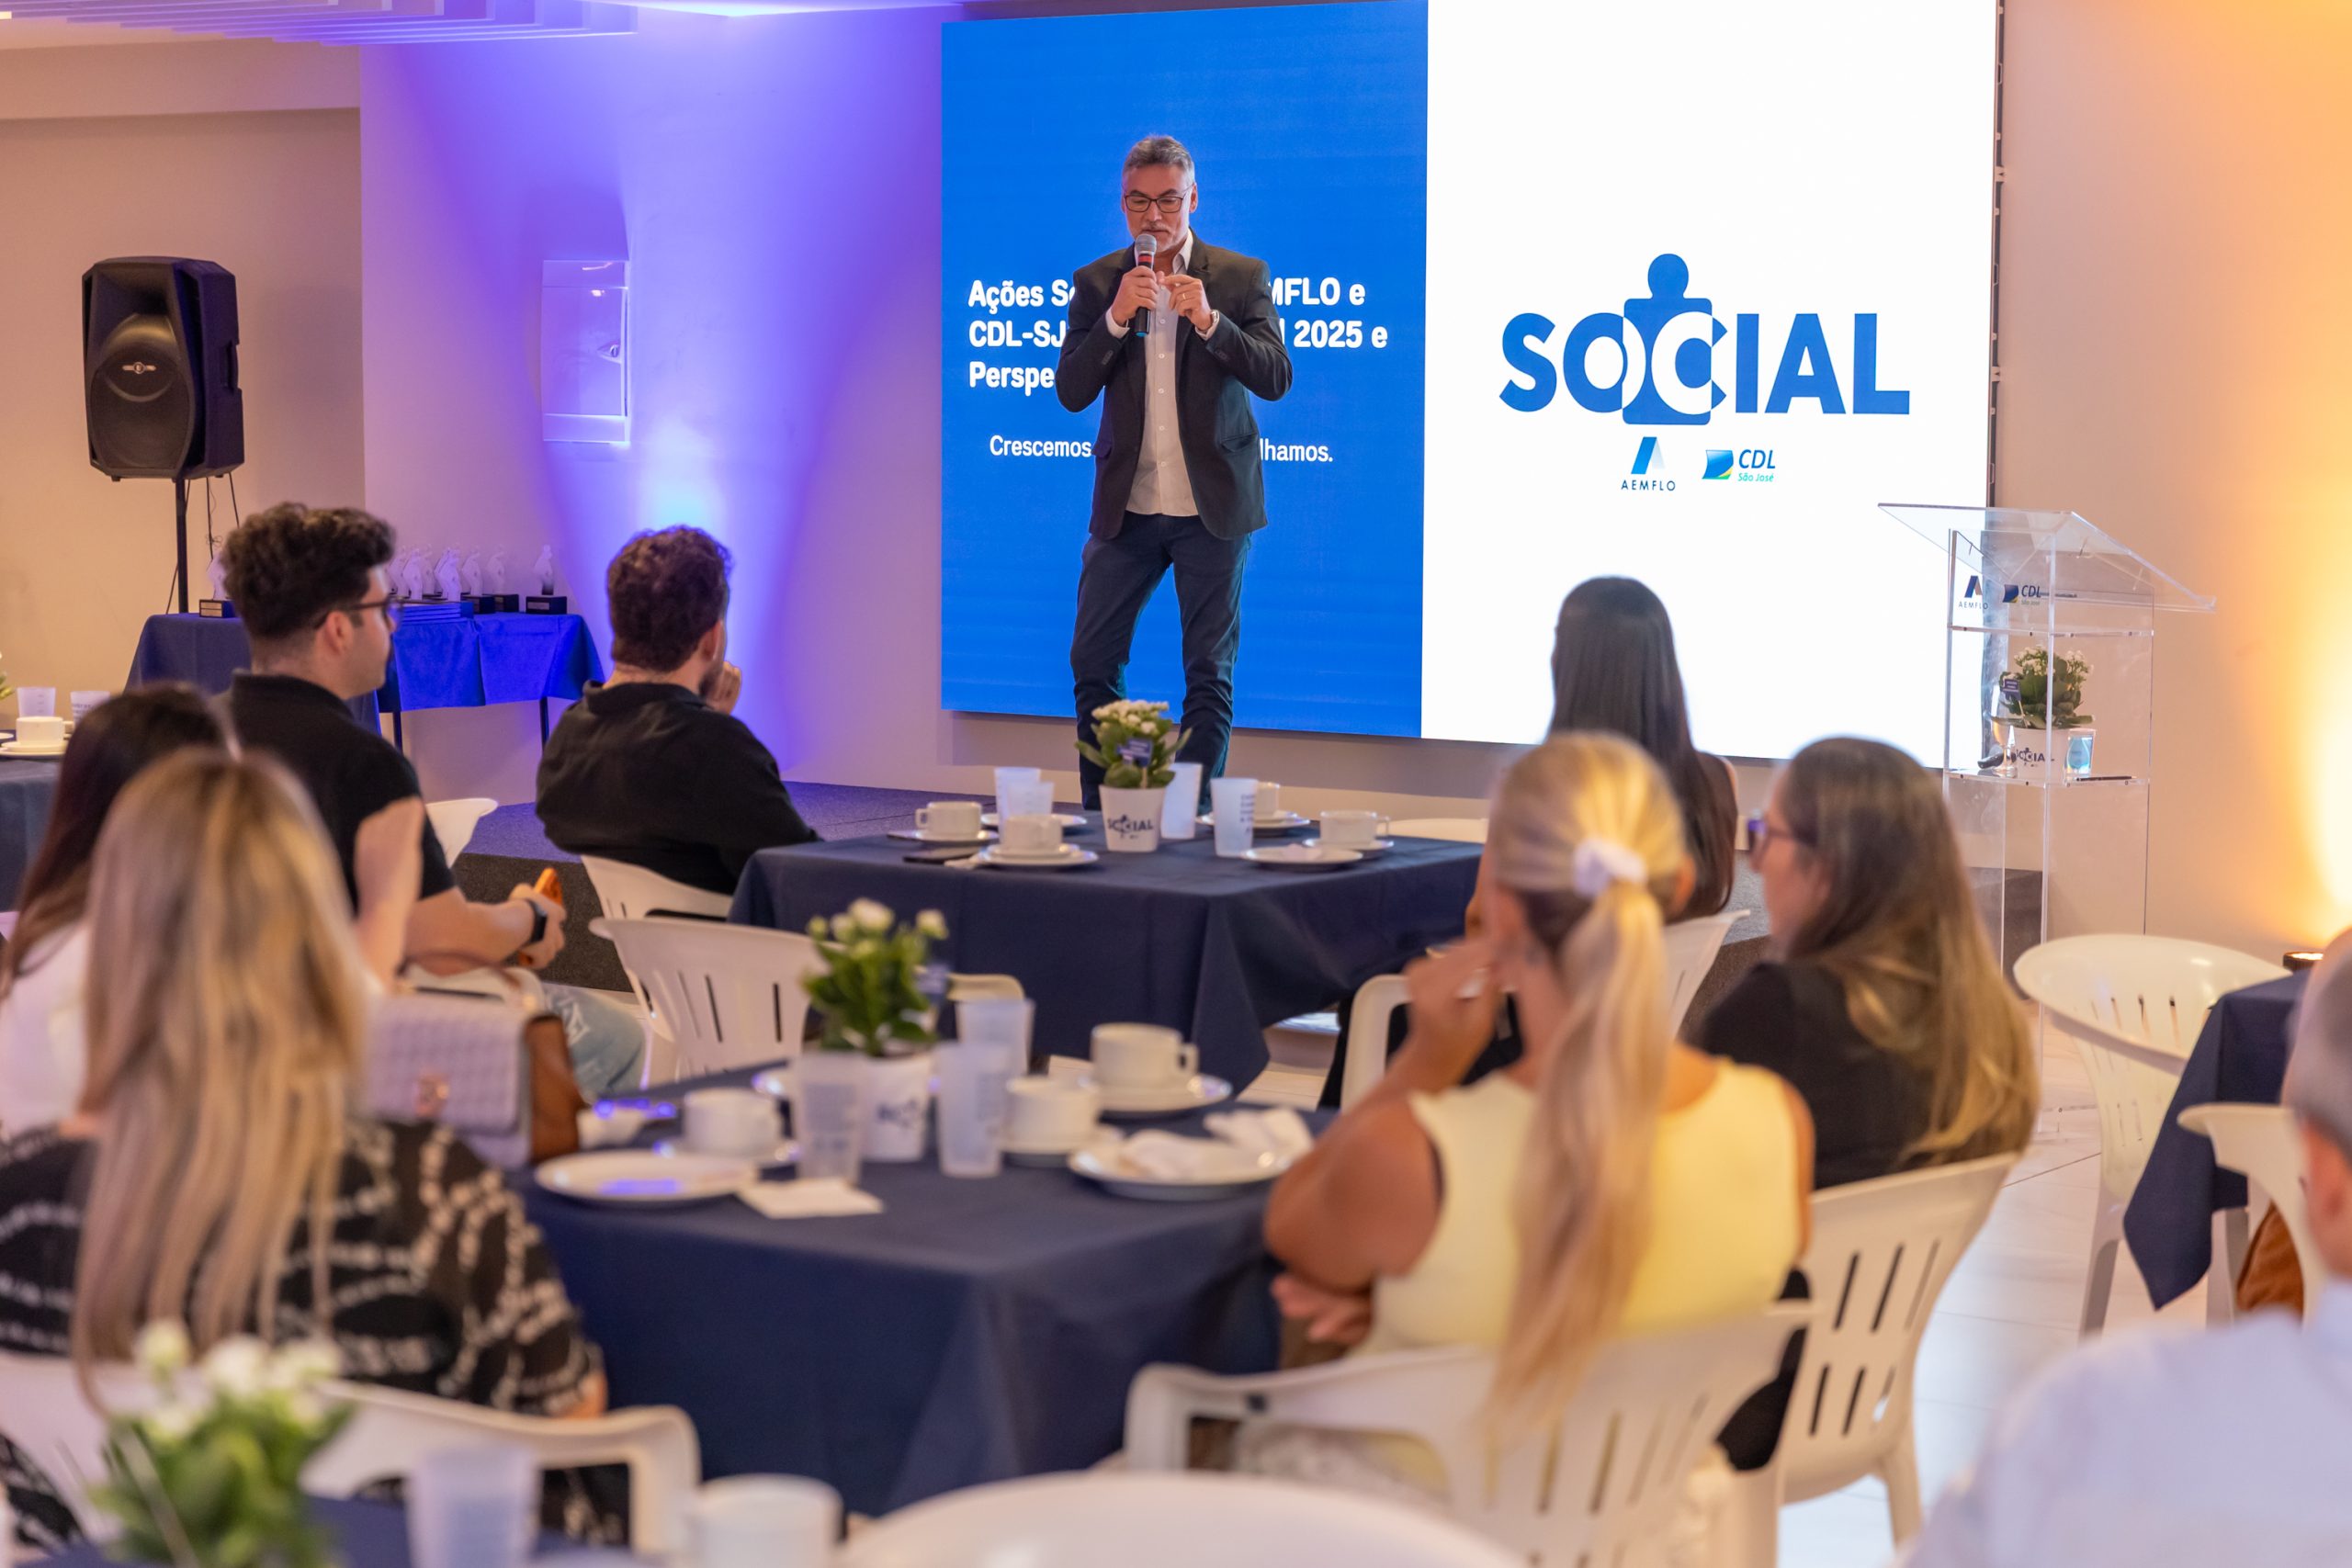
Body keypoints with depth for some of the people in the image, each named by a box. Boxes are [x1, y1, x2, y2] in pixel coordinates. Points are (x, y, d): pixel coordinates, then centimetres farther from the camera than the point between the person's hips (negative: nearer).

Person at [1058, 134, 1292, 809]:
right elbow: (1071, 391, -3)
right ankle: (1100, 813, 12)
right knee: (1094, 661, 2)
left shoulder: (1241, 277, 0)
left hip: (1212, 507, -2)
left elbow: (1276, 378, -9)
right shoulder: (1097, 283, 5)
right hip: (1125, 507, 2)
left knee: (1210, 671, 2)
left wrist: (1210, 322, -22)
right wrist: (1115, 319, -17)